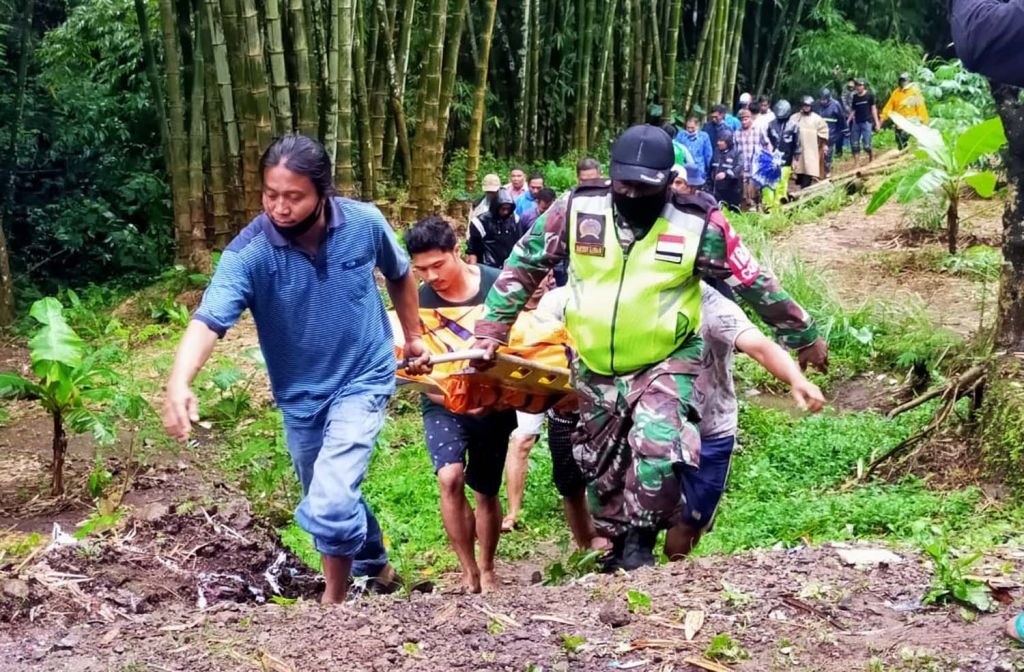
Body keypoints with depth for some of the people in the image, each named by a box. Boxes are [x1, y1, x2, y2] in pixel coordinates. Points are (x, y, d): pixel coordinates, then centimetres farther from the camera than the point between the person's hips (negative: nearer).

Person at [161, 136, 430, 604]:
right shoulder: (248, 253, -22)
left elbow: (399, 275, 5)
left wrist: (413, 335, 15)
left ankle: (334, 599, 8)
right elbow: (208, 320, -37)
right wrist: (179, 383, -55)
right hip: (299, 395, 2)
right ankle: (376, 563, 52)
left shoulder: (365, 223, -17)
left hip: (362, 381, -2)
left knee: (331, 504, -19)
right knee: (332, 501, 22)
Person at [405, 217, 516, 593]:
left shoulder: (496, 285, -13)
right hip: (444, 404, 0)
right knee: (450, 478, -23)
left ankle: (487, 570, 33)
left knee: (486, 492, 10)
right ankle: (469, 573, -8)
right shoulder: (417, 302, -11)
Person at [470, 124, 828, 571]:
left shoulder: (698, 225, -15)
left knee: (658, 450, -24)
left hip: (665, 363, -3)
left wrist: (803, 337, 5)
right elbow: (523, 265, 0)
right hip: (594, 366, 3)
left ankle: (641, 544, -1)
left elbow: (754, 284, -4)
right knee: (601, 466, 13)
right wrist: (491, 328, -1)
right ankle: (617, 548, 34)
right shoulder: (578, 210, -11)